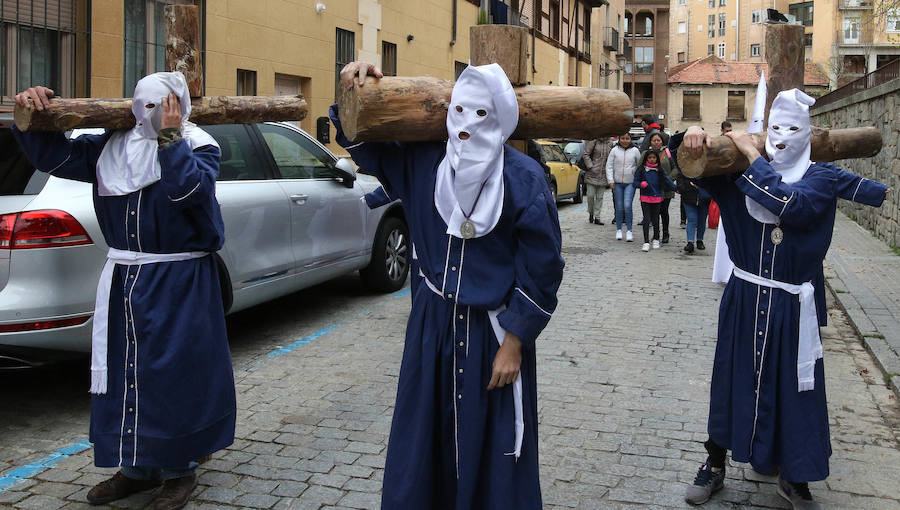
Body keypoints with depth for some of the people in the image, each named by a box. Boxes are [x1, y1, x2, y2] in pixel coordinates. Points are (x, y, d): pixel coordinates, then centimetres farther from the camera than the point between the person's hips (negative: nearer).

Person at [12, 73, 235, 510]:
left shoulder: (199, 148, -6)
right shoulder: (113, 148, 9)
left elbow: (188, 187, -26)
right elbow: (52, 156, 10)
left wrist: (169, 136, -21)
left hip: (177, 283, -6)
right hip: (125, 278, 6)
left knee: (172, 372, -2)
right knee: (124, 371, 11)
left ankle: (178, 469, 15)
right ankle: (138, 468, 26)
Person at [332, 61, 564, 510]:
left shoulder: (523, 178, -13)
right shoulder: (423, 161, -2)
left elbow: (542, 270, -11)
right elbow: (362, 142, 13)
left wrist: (514, 343, -11)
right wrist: (354, 92, -6)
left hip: (493, 333, -4)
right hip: (433, 323, 4)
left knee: (492, 454, 5)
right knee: (421, 445, 13)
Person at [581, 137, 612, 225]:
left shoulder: (608, 144, 11)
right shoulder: (593, 142, -4)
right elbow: (585, 155, -8)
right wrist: (591, 167, -14)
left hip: (603, 175, 4)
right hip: (592, 174, -4)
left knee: (600, 197, 5)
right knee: (590, 195, -4)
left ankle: (597, 217, 10)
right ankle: (590, 213, 19)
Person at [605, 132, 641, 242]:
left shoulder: (635, 151, 2)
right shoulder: (614, 150, 2)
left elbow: (640, 166, 11)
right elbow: (609, 166, 3)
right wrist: (610, 181, -4)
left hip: (630, 183, -1)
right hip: (617, 183, 1)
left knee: (627, 206, -12)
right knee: (619, 207, 5)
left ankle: (629, 230, -4)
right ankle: (619, 229, 19)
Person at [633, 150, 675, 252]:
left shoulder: (660, 170, 5)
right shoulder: (641, 170, 1)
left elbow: (667, 181, 0)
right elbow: (635, 183, 0)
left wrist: (676, 188, -11)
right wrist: (641, 184, -20)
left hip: (657, 198, 2)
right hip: (645, 198, -2)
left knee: (655, 219, 11)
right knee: (647, 219, -6)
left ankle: (656, 239, 28)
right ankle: (646, 242, -5)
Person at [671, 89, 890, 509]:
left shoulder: (820, 177, -5)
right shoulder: (740, 174, 2)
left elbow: (790, 204, -26)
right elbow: (687, 161, 2)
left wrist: (751, 156, -22)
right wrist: (689, 139, -21)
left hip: (793, 306, -2)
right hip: (744, 299, 2)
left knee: (796, 387, 7)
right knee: (730, 379, 10)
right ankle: (715, 466, 28)